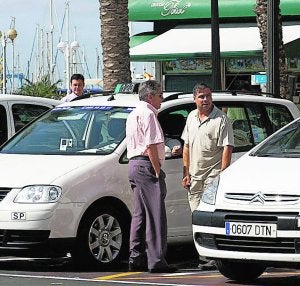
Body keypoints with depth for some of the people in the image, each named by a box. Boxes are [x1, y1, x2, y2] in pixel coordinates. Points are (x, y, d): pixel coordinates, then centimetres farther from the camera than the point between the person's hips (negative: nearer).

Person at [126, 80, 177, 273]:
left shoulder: (134, 114, 23)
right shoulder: (147, 114, -11)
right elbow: (151, 145, -18)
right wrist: (157, 171, -17)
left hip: (134, 164, 11)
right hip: (146, 165, -11)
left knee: (140, 213, 13)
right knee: (155, 214, -11)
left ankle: (136, 259, 13)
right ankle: (156, 261, -15)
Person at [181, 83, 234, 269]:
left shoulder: (221, 119, -8)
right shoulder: (192, 117, 13)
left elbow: (227, 148, -12)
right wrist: (186, 173, 14)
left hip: (213, 174, -7)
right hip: (195, 175, 7)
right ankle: (204, 255, 14)